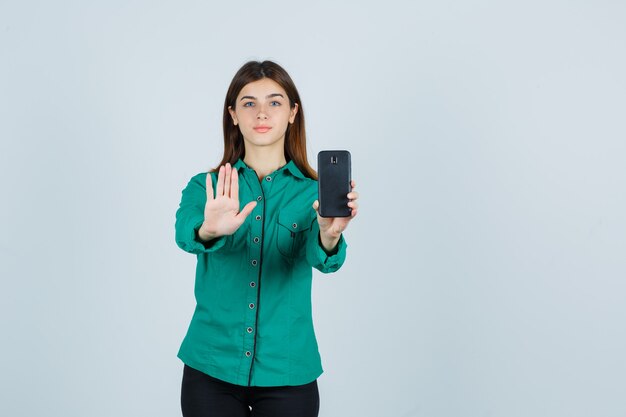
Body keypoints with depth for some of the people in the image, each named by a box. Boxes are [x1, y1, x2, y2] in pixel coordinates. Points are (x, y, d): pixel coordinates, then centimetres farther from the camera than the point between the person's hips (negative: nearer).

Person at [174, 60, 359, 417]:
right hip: (211, 370, 1)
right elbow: (186, 232, -20)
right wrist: (210, 230, -42)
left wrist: (330, 235, -42)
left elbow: (321, 257, -20)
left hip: (286, 374, 0)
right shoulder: (206, 187, 1)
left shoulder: (315, 192, -1)